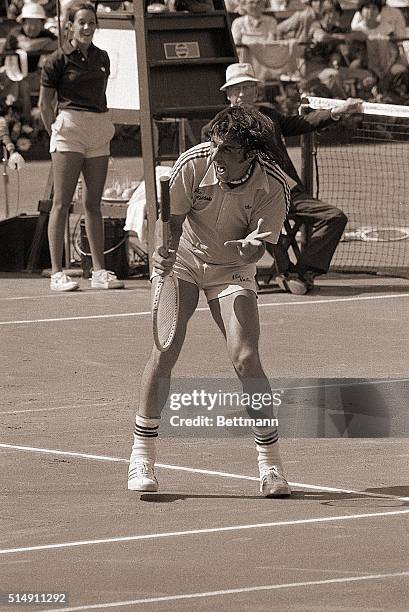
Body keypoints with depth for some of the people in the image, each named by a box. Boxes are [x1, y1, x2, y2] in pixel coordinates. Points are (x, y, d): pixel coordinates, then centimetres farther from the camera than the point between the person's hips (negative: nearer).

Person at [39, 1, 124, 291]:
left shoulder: (102, 57, 12)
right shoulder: (58, 59, -4)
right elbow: (45, 104, 0)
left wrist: (103, 128, 16)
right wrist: (57, 133, 0)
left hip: (99, 130, 5)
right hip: (69, 126, -5)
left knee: (94, 203, 7)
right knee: (62, 202, -6)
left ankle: (99, 271, 10)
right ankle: (57, 272, -8)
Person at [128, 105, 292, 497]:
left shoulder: (273, 185, -23)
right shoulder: (193, 163, -23)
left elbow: (256, 248, -20)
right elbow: (171, 221, -13)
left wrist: (246, 248, -43)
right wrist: (161, 253, -32)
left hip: (231, 270, 0)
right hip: (182, 259, 0)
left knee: (245, 358, -15)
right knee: (165, 349, -17)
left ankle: (270, 464, -2)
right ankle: (142, 456, -7)